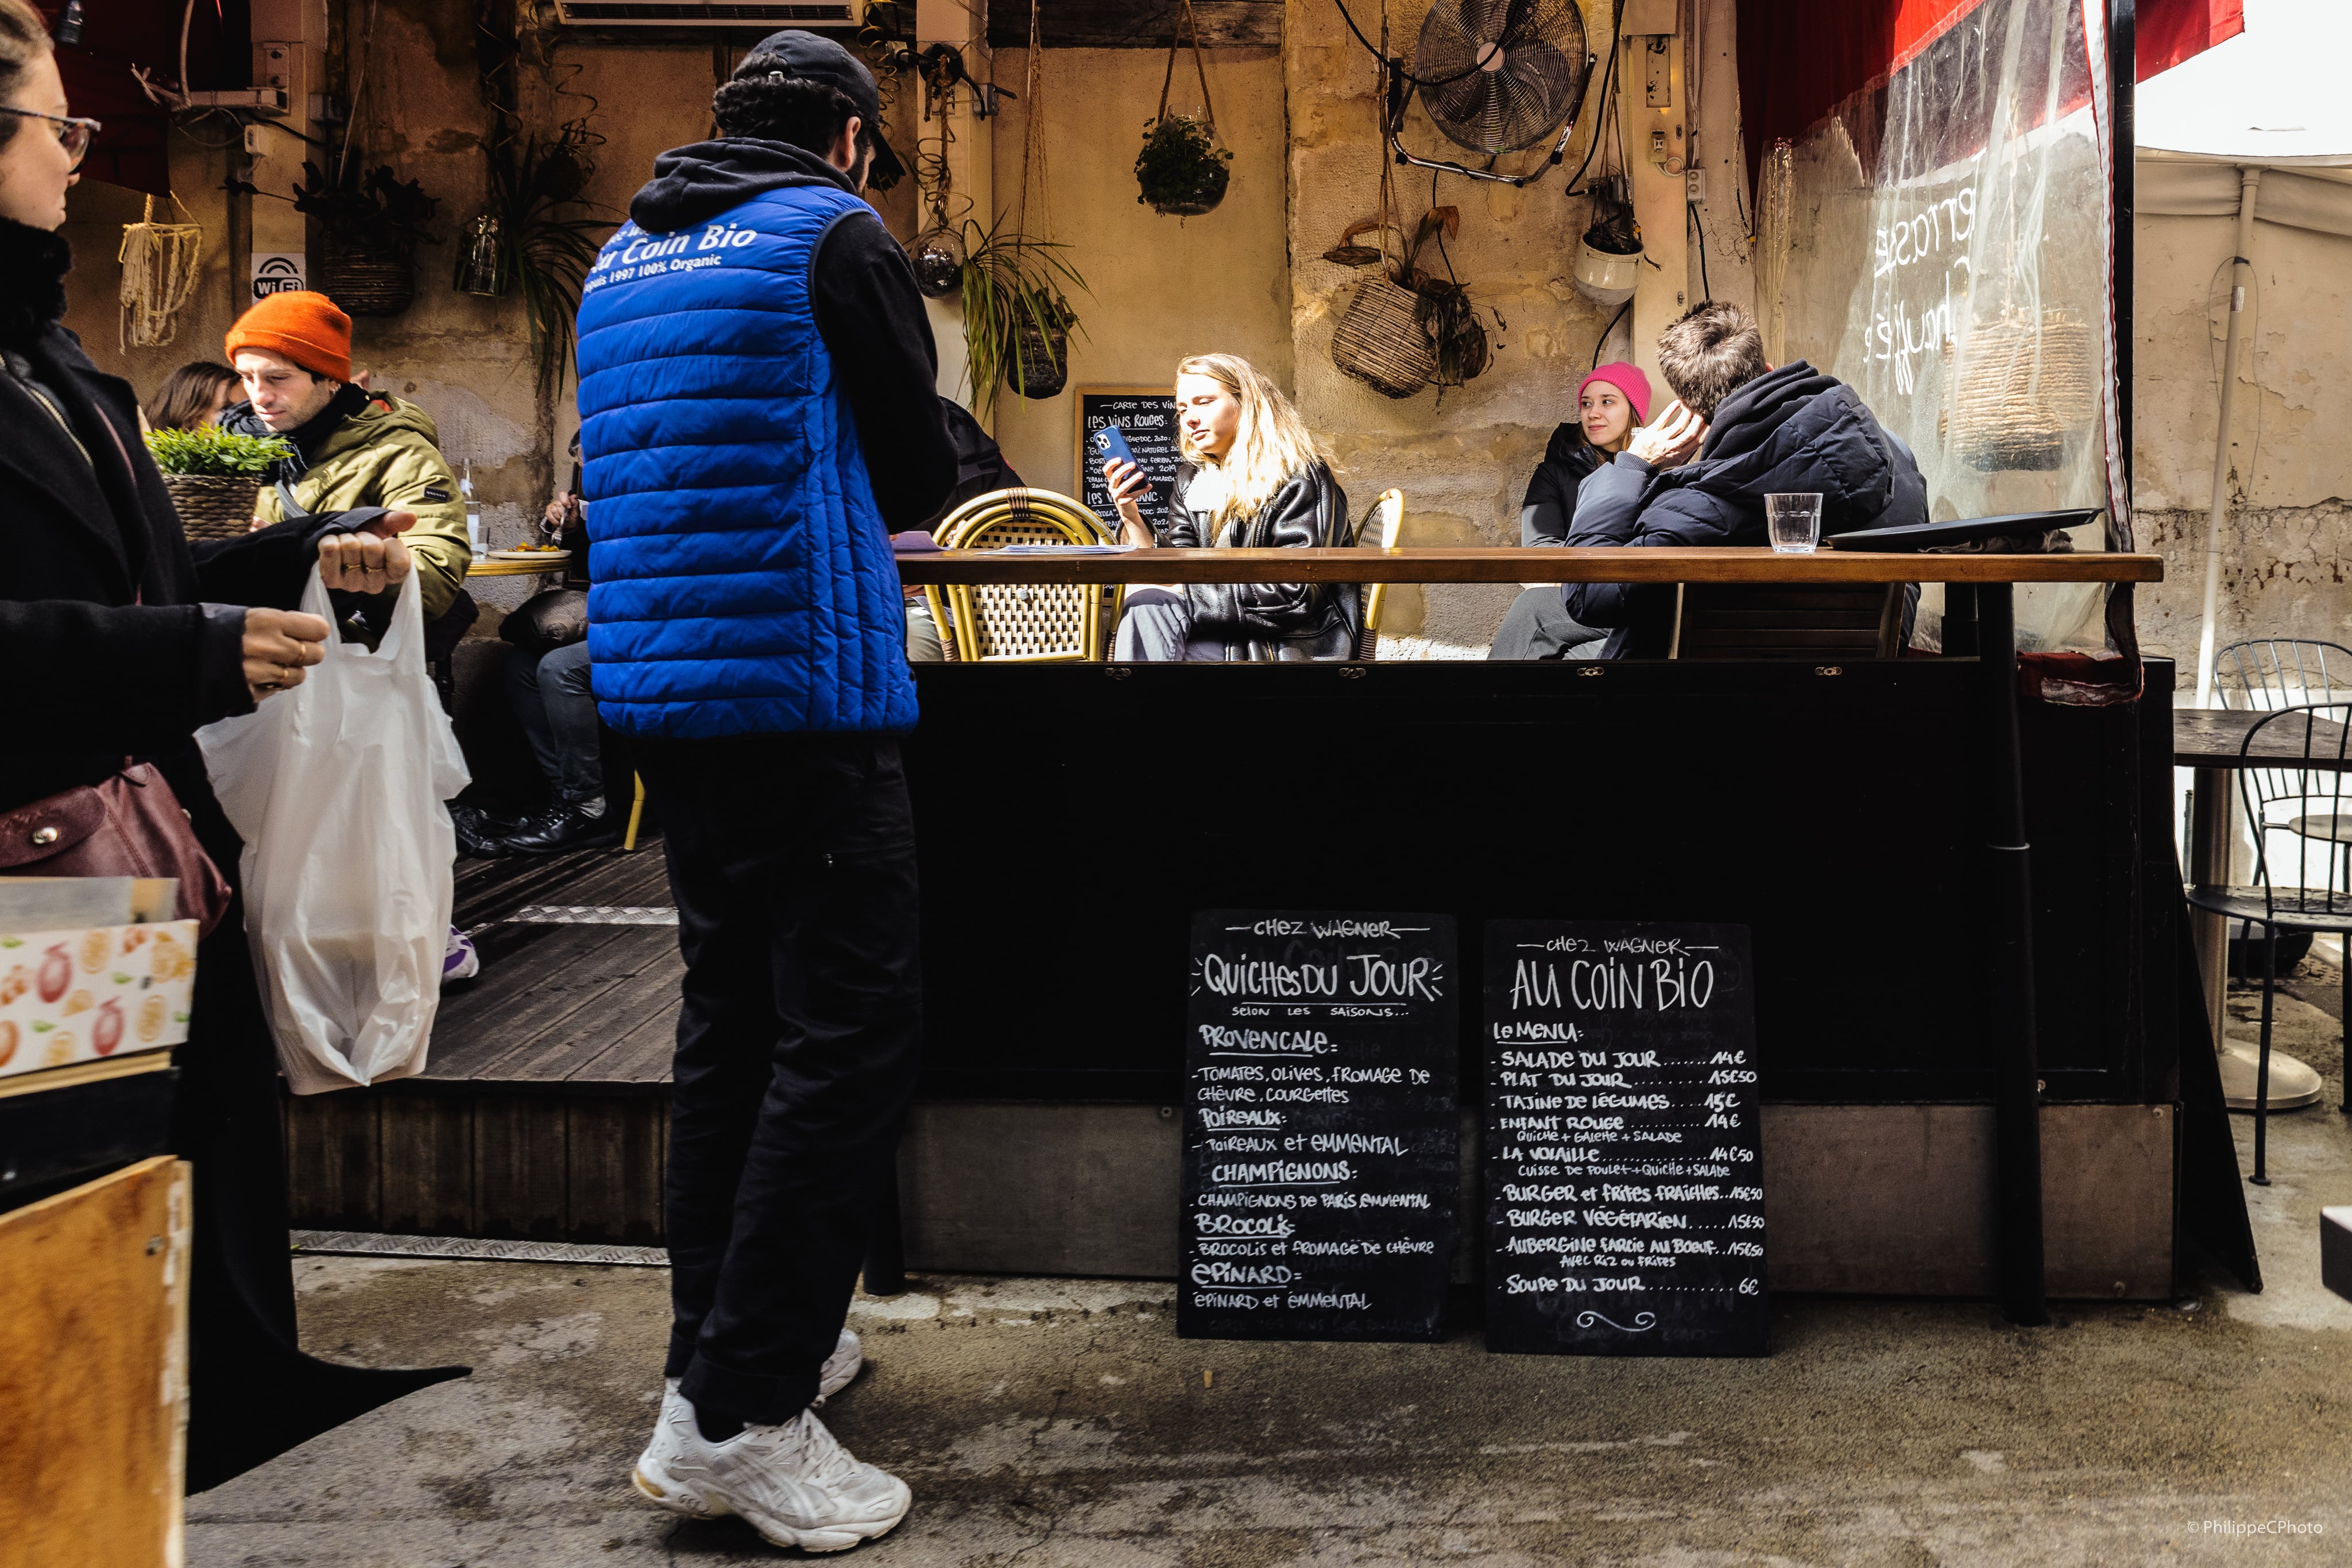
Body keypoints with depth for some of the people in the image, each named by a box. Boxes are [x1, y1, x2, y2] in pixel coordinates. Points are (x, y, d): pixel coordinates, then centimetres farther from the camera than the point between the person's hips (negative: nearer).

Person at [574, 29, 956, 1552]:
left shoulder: (627, 255, 19)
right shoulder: (838, 238, -3)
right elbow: (920, 475, -1)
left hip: (662, 680, 9)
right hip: (805, 685, -8)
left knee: (735, 1012, 15)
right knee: (851, 1026, -6)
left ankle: (732, 1336, 25)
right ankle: (735, 1413, -5)